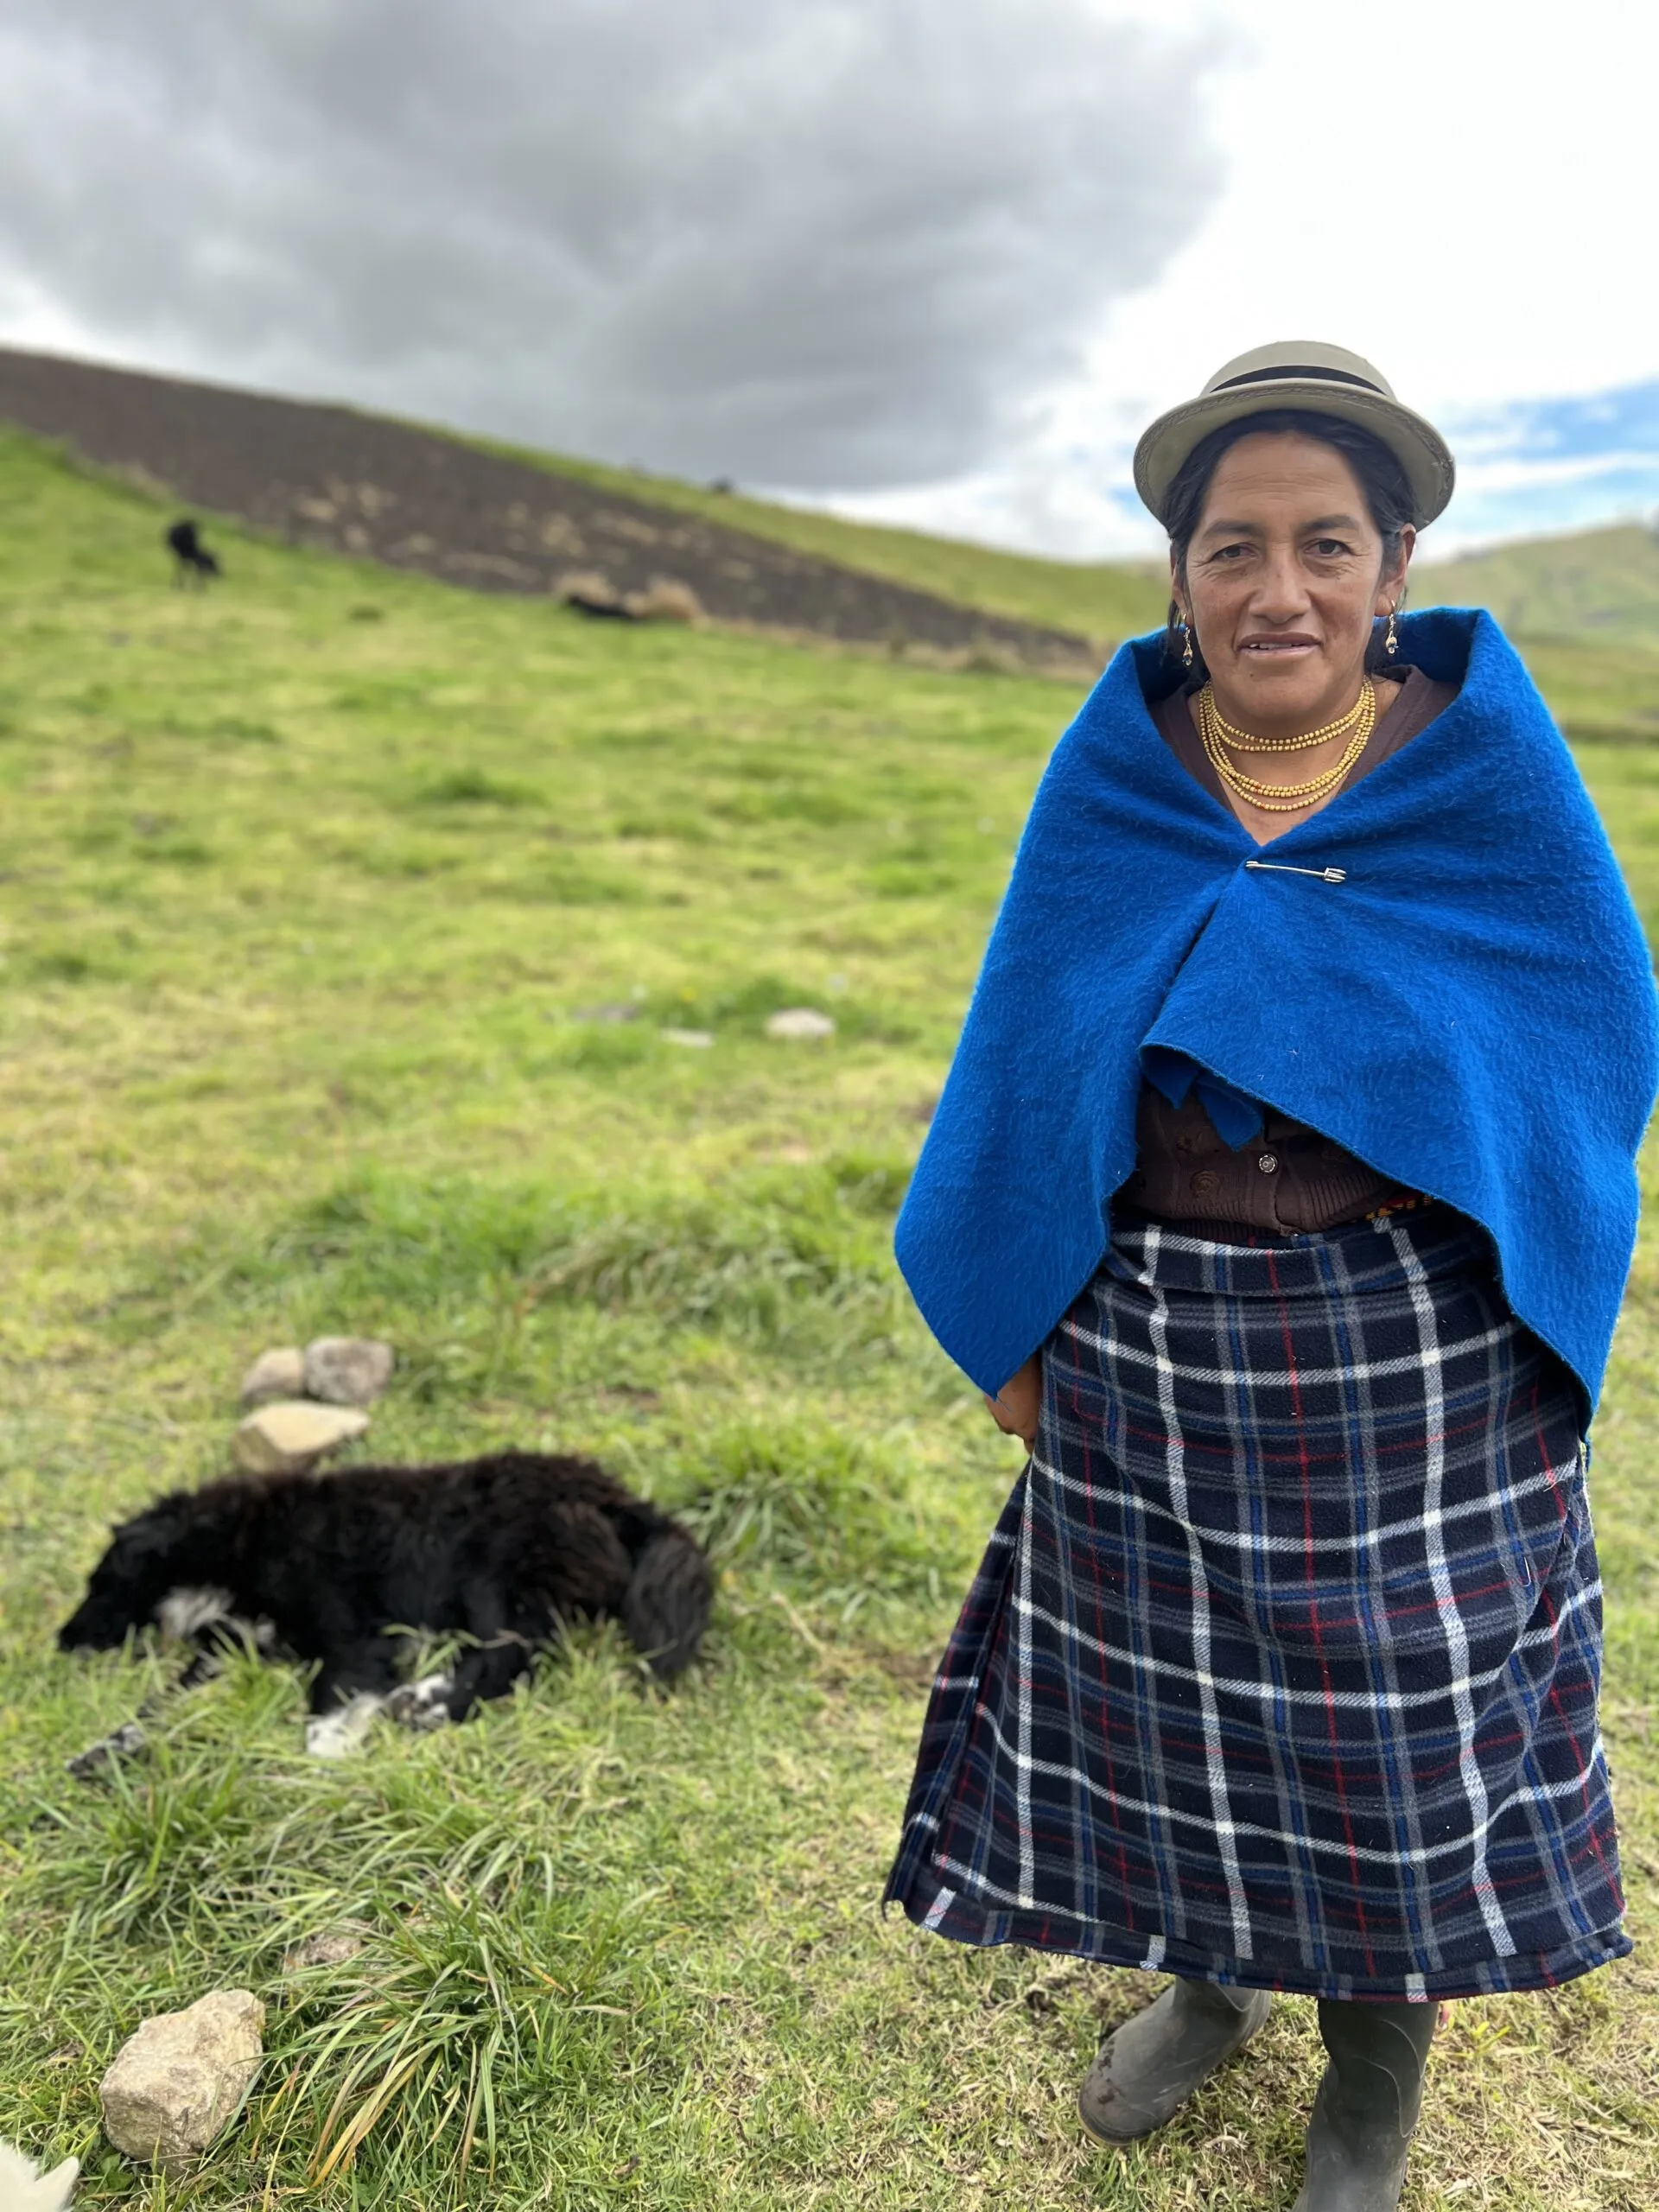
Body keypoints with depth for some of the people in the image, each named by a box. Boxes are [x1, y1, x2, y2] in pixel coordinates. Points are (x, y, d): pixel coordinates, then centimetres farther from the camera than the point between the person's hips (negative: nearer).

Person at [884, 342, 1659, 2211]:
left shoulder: (1492, 773, -7)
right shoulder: (1107, 782, -4)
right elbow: (1027, 1067, 2)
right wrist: (1015, 1328, 1)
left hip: (1408, 1357, -1)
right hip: (1149, 1349, 2)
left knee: (1401, 1714, 12)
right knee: (1170, 1685, 17)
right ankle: (1210, 1977, 47)